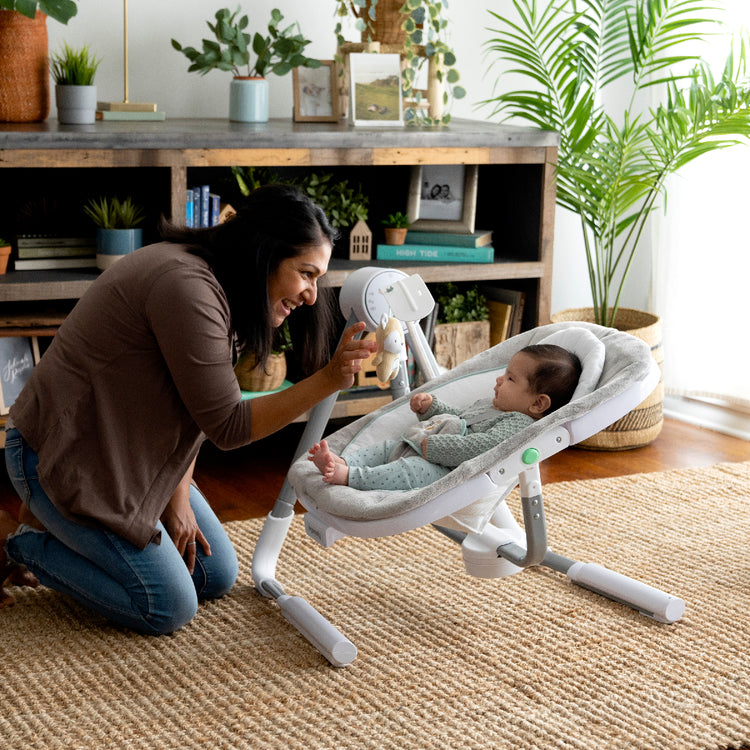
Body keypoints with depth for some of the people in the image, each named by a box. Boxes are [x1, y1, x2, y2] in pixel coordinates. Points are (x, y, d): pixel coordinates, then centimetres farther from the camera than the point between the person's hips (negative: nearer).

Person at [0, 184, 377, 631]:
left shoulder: (219, 287, 3)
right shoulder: (188, 287, -29)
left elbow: (197, 409, 8)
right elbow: (227, 425, -26)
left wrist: (179, 497, -1)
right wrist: (330, 379, -31)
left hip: (123, 453, 10)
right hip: (62, 457, -10)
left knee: (218, 577, 11)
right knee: (170, 608, -11)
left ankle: (68, 530, 20)